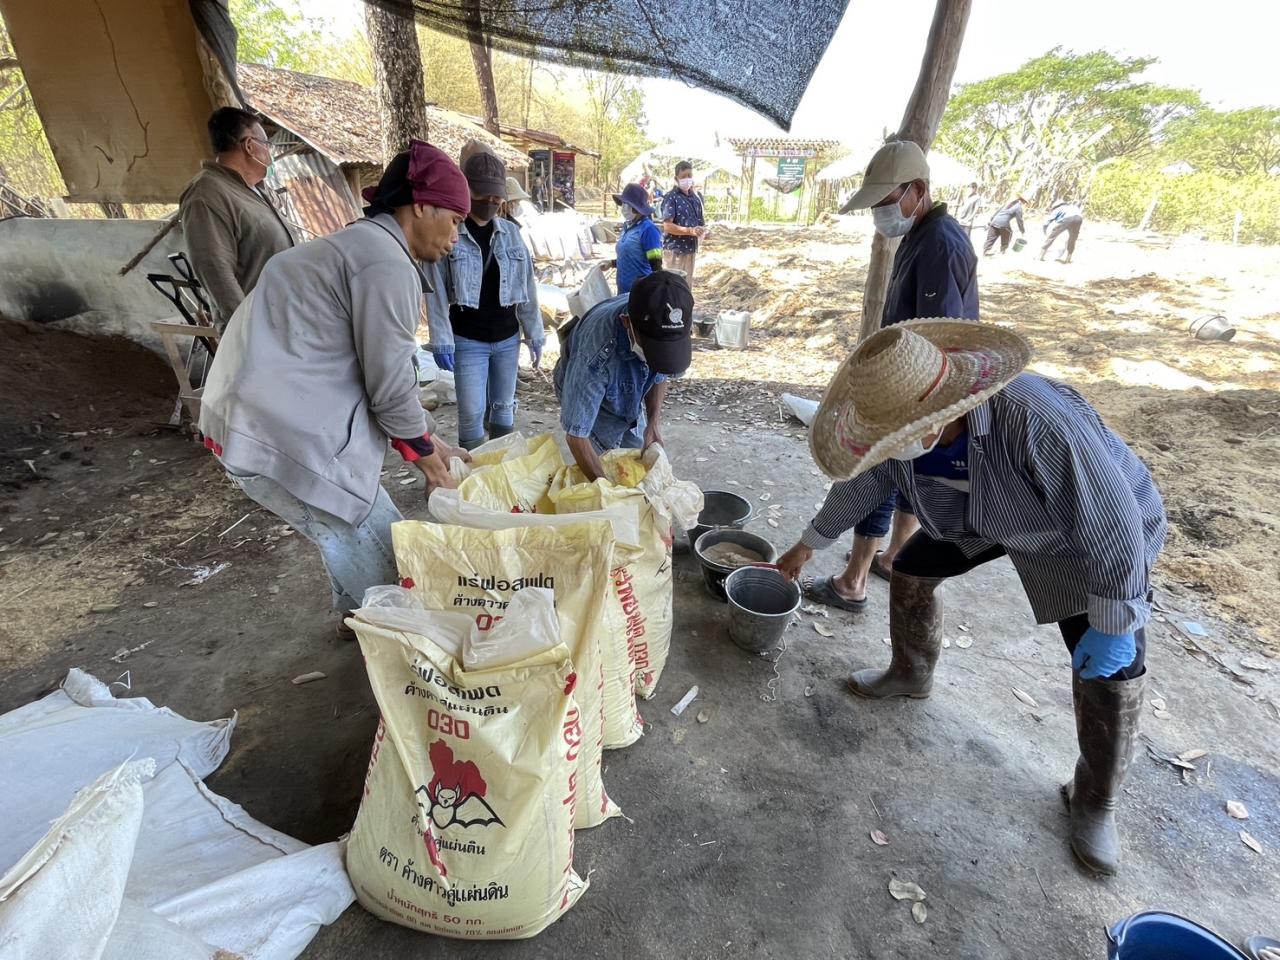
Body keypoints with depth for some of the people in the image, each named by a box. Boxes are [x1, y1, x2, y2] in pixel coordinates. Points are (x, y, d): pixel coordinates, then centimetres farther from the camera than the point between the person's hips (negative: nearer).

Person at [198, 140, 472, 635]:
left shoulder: (364, 243, 18)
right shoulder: (388, 263, -16)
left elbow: (381, 368, 20)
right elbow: (389, 382, -15)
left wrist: (426, 437, 18)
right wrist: (425, 453, 1)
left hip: (254, 411, 10)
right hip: (283, 433, -10)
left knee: (354, 531, 23)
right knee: (378, 550, 1)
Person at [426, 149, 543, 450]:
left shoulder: (511, 231, 4)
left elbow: (527, 286, 7)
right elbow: (437, 292, -7)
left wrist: (534, 334, 7)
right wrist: (441, 341, -13)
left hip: (507, 338, 4)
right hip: (467, 340, -3)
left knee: (503, 408, 13)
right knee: (472, 413, -2)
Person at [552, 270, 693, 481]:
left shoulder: (664, 327, -28)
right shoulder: (596, 354, -45)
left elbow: (660, 374, -5)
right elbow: (576, 434, -38)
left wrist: (654, 422, -16)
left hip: (631, 401, 5)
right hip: (588, 398, -5)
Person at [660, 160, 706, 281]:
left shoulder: (695, 197, 12)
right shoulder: (671, 197, -9)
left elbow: (699, 221, 21)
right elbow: (667, 226, -18)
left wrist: (702, 230, -4)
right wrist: (690, 230, -28)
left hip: (690, 249, 7)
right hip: (674, 250, -7)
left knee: (687, 285, 14)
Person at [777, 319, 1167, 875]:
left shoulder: (1038, 422, -46)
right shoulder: (903, 417, -25)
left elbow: (1110, 523, -34)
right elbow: (864, 483, -6)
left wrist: (1114, 626, -25)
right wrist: (810, 544, 4)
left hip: (1094, 527, -5)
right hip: (985, 513, 5)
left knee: (1108, 672, -5)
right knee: (910, 572, 5)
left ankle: (1094, 801, 22)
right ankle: (911, 675, 33)